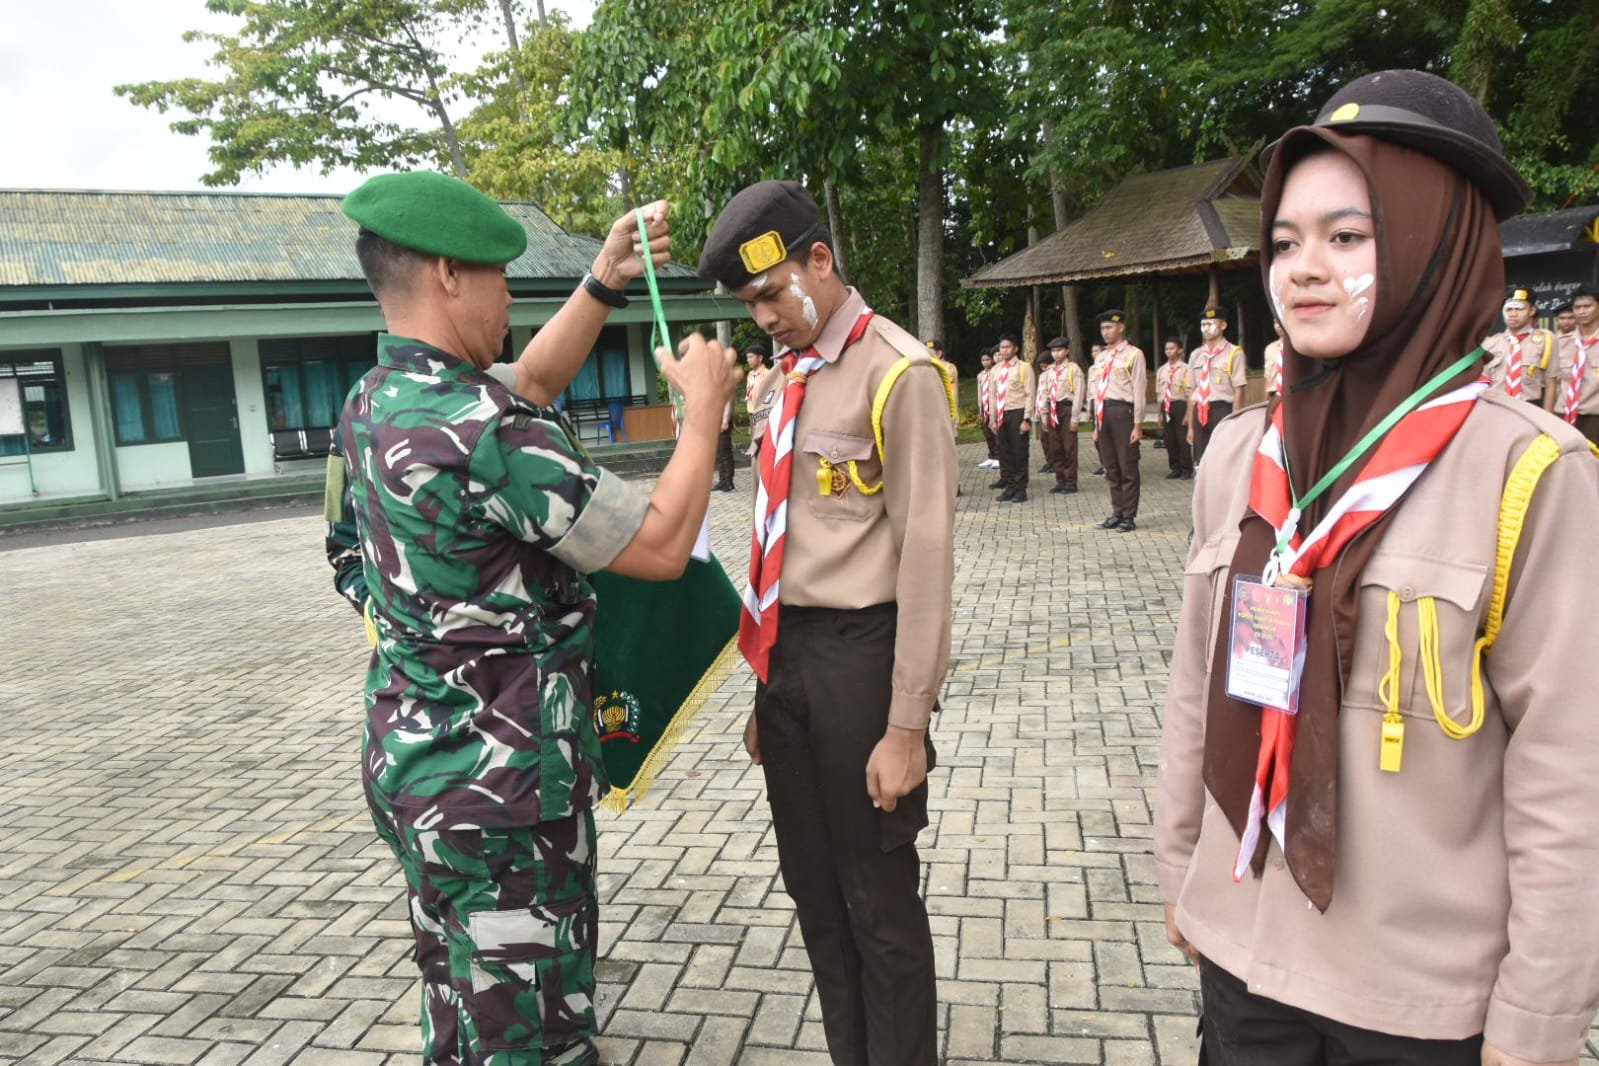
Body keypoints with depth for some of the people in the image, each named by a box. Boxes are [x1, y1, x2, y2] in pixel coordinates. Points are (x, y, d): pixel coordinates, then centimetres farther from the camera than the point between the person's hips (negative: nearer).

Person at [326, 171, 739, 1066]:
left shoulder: (374, 404, 5)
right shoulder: (484, 430, -24)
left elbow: (533, 383, 20)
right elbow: (661, 546, -19)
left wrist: (604, 285, 12)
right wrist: (705, 406, -7)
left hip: (417, 758, 9)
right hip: (502, 782, -9)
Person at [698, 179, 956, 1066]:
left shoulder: (897, 373, -12)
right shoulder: (794, 376, 11)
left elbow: (925, 554, -16)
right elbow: (787, 538, 12)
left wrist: (906, 726, -16)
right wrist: (768, 689, 14)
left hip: (857, 655, -8)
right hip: (788, 653, 8)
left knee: (879, 898, 7)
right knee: (812, 886, 19)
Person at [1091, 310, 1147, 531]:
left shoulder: (1134, 354, -4)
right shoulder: (1103, 357, 16)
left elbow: (1139, 390, -7)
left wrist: (1138, 424, -12)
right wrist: (1097, 424, 17)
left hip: (1122, 411, -7)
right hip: (1104, 413, 7)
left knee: (1127, 467, -1)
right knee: (1111, 468, 11)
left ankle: (1129, 517, 5)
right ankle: (1117, 513, 18)